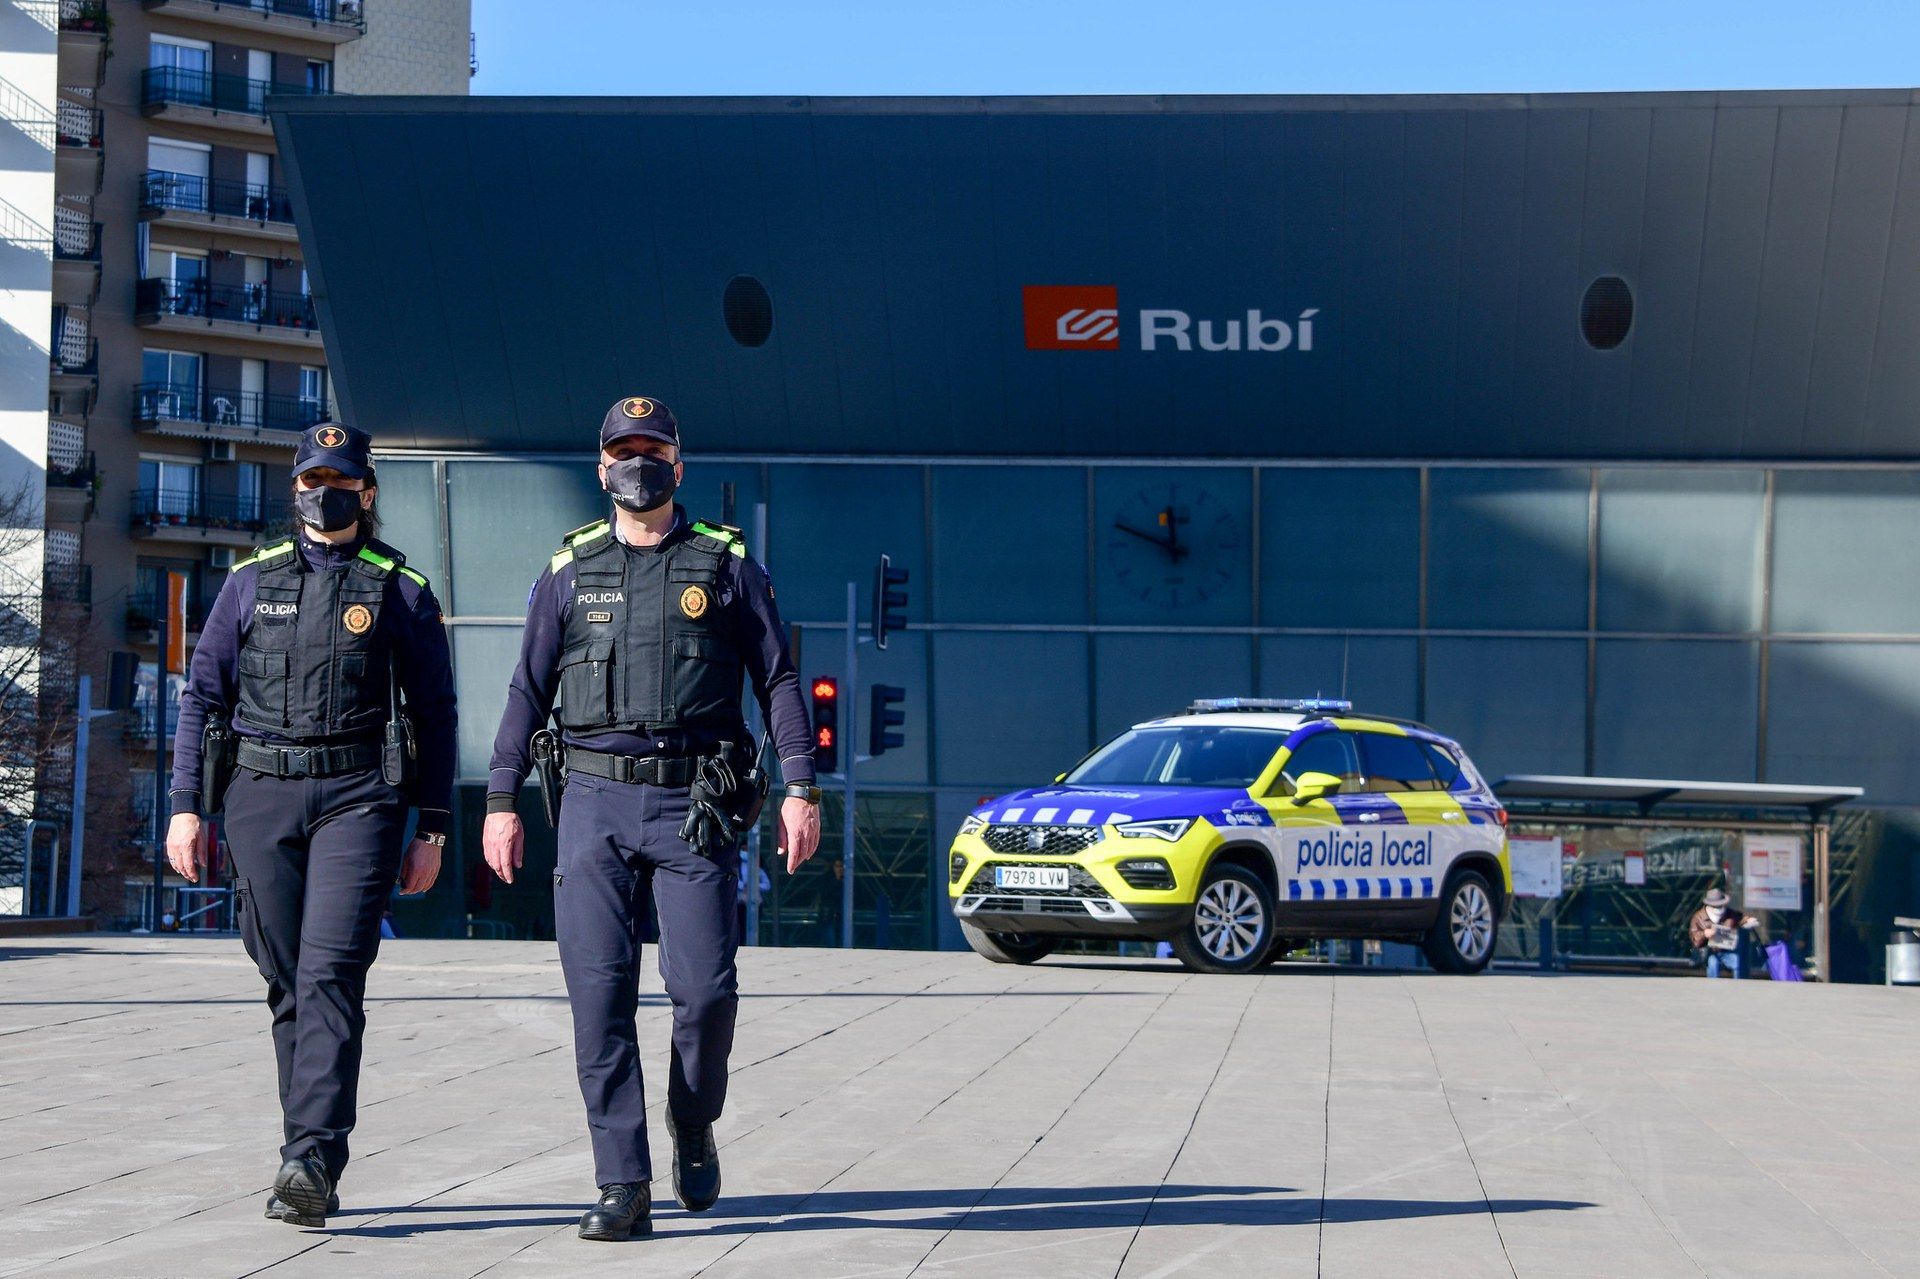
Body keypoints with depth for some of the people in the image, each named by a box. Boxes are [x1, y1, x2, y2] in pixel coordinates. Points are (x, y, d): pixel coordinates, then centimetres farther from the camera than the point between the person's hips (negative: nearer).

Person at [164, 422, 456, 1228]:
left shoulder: (402, 592, 6)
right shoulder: (251, 582, 12)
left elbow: (435, 716, 7)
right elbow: (202, 697, 11)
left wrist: (432, 830, 2)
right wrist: (186, 806, 2)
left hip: (357, 797, -3)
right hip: (261, 796, 3)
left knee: (332, 975, -16)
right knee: (288, 985, 6)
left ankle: (311, 1160, -23)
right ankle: (313, 1163, 13)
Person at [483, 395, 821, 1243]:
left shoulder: (725, 565, 8)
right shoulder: (570, 571, 12)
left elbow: (777, 678, 6)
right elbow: (528, 691, 13)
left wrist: (800, 788, -4)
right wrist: (502, 801, 6)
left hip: (692, 803, -1)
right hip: (595, 800, 1)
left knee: (703, 988, -8)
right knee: (600, 995, -5)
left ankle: (693, 1128, 22)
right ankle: (622, 1186, 0)